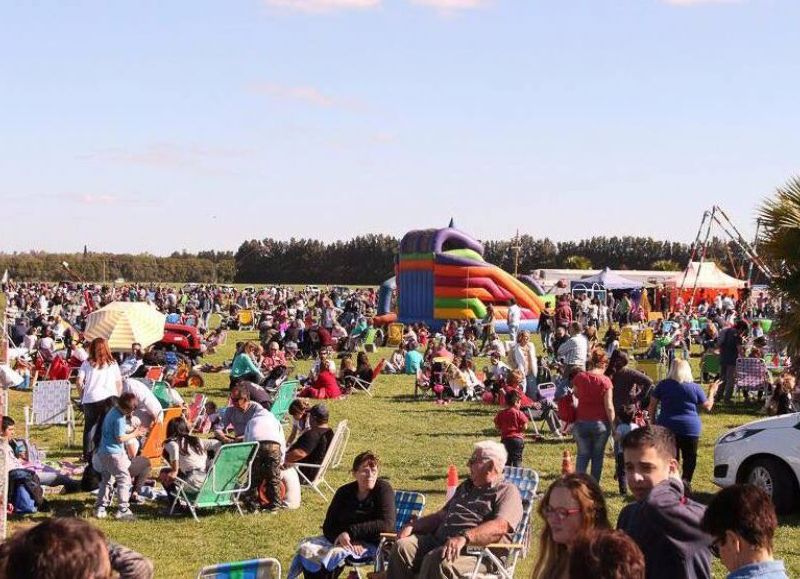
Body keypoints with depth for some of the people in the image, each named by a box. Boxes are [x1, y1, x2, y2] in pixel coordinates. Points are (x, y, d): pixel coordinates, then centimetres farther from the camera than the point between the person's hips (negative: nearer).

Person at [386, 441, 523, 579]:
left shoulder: (507, 491, 1)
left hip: (474, 548, -8)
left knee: (438, 559, -36)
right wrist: (412, 526, 13)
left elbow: (500, 526, -18)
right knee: (402, 546, -18)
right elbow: (441, 515, 32)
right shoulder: (465, 487, 29)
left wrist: (464, 537, -32)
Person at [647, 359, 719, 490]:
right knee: (689, 457, 9)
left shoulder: (663, 385, 0)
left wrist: (653, 421, 13)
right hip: (690, 428, -1)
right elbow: (708, 406, 6)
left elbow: (652, 406, 2)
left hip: (667, 426, 1)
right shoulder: (695, 387, -3)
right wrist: (712, 392, 21)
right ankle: (686, 480, -11)